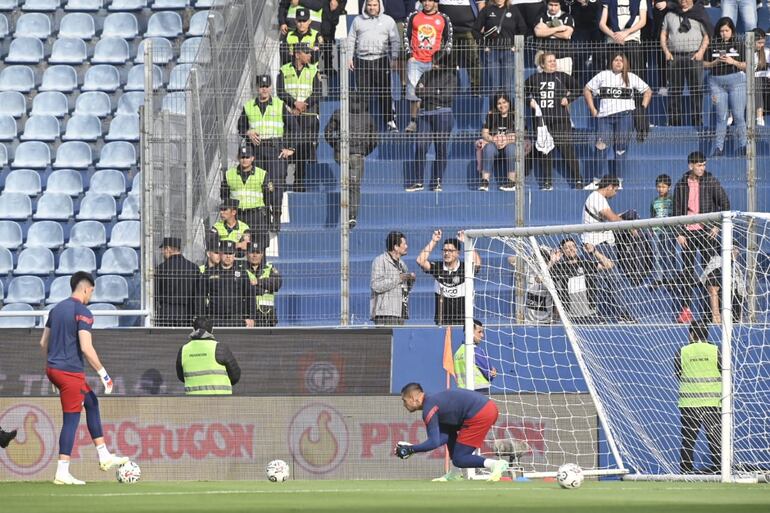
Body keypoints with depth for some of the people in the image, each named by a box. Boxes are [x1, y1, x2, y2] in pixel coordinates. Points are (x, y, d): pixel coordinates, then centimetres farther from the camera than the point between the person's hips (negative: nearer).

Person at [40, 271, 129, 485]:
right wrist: (103, 373, -13)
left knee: (92, 402, 22)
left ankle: (104, 456, 24)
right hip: (71, 371, -9)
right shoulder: (83, 313, -13)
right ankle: (62, 473, -4)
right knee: (71, 420, -3)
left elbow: (43, 343, 18)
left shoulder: (57, 309, 13)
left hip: (53, 369, 9)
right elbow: (86, 348, -20)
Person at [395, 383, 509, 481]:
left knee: (459, 460, -2)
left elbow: (434, 443, -11)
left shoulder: (429, 409, -6)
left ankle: (496, 464, -18)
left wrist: (410, 450, -1)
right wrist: (411, 447, 15)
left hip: (480, 415, -10)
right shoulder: (434, 401, 22)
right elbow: (444, 437, 18)